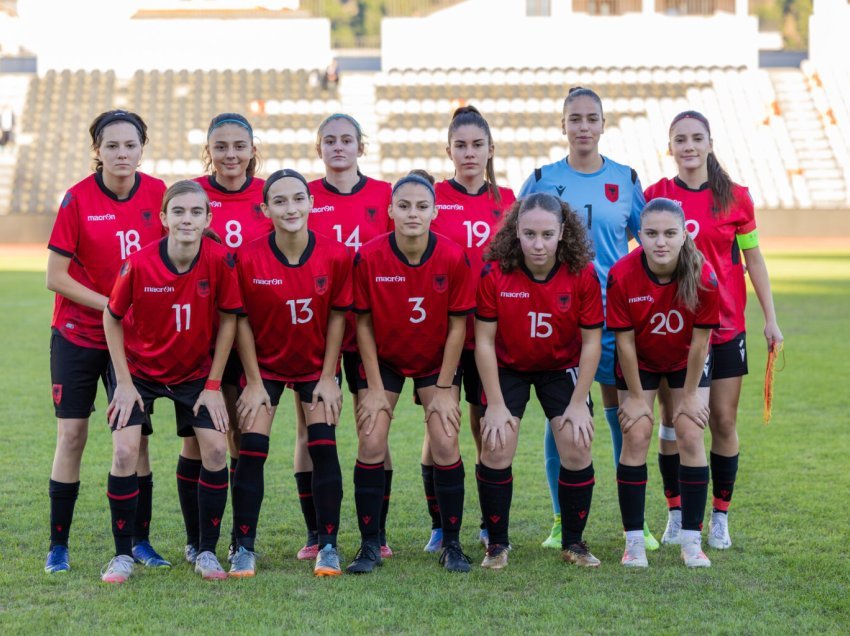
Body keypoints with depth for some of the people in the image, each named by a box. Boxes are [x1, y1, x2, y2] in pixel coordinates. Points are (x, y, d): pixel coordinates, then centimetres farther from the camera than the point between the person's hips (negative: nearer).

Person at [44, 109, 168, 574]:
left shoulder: (157, 193, -4)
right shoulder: (78, 199, -13)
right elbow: (55, 277, -12)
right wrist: (111, 305, -16)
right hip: (77, 333, -3)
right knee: (71, 435, -1)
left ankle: (140, 542, 13)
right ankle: (57, 547, 8)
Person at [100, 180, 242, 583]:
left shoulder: (220, 260, -21)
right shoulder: (138, 264, -24)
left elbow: (227, 320, -8)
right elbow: (112, 317, -8)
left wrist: (213, 385, -8)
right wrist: (124, 383, -9)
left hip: (195, 370, 1)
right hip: (139, 368, -1)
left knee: (215, 448, -10)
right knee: (125, 451, -14)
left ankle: (206, 553, 5)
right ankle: (122, 556, 1)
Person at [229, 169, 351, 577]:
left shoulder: (336, 256, -17)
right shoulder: (249, 258, -20)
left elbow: (337, 315, -6)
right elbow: (242, 321, -11)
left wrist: (328, 377, -7)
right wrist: (254, 382, -10)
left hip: (316, 365, 1)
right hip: (265, 364, -1)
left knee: (323, 447, -6)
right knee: (252, 451, -5)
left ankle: (328, 546, 4)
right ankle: (244, 550, 4)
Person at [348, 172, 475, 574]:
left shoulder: (453, 258, -19)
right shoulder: (368, 258, -20)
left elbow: (458, 325, -10)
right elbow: (363, 323, -11)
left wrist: (444, 387, -9)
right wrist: (375, 387, -11)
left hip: (436, 360, 0)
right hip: (383, 359, 0)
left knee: (445, 443, -9)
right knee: (371, 445, -9)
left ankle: (452, 545, 4)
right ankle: (370, 546, 2)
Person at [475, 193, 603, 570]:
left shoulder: (582, 274, -20)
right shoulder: (495, 274, -22)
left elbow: (591, 342, -11)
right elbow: (484, 341, -15)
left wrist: (578, 404, -13)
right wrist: (496, 405, -16)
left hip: (563, 369, 1)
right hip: (507, 368, -1)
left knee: (577, 451, -6)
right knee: (496, 451, -10)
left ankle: (573, 542, 13)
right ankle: (497, 544, 6)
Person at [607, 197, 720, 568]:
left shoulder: (704, 277, -29)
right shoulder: (622, 276, -30)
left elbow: (700, 341, -18)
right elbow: (624, 341, -19)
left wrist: (689, 395, -12)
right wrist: (636, 396, -13)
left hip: (687, 361, 0)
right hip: (638, 361, 0)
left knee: (691, 436, -7)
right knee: (635, 436, -8)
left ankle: (692, 541, 2)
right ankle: (634, 541, -1)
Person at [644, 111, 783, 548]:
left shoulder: (735, 198, 0)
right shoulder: (655, 196, 0)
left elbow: (753, 259, 5)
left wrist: (770, 318, 3)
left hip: (724, 327, 0)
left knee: (724, 420, 3)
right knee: (672, 421, 3)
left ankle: (720, 517, 13)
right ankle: (676, 514, 16)